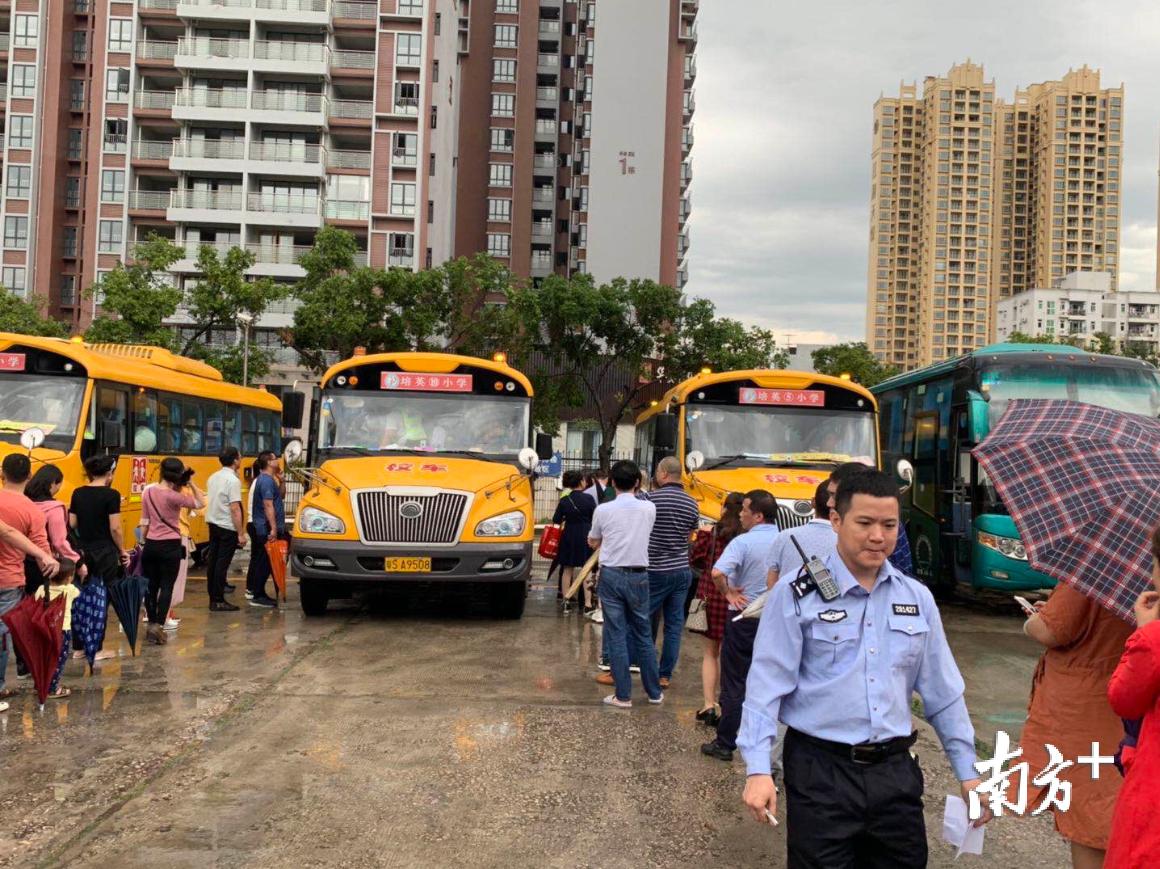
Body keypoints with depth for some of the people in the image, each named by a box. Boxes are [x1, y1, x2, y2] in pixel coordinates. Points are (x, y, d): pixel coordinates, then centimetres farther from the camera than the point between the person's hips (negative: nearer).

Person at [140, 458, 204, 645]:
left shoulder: (148, 492, 2)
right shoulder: (174, 496, -14)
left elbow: (145, 522, 9)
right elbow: (201, 503, -5)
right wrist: (191, 484, -6)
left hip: (151, 545, 5)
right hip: (171, 546, -5)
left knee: (151, 585, 13)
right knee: (166, 586, 0)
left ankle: (152, 624, 21)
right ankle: (158, 625, -10)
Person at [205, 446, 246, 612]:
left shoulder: (213, 477, 8)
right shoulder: (233, 480, -17)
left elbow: (212, 501, 12)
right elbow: (235, 509, -20)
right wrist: (241, 534, -18)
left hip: (213, 524, 8)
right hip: (227, 528, -8)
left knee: (212, 561, 11)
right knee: (222, 563, -5)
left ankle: (212, 598, 17)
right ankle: (218, 601, -3)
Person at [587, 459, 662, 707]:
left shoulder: (603, 510, -6)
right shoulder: (649, 508, -2)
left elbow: (593, 542, 9)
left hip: (611, 575, -2)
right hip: (638, 576, 2)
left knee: (617, 637, 3)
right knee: (643, 635, 13)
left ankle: (623, 695, 5)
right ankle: (654, 692, 20)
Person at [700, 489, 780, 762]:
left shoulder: (743, 541, -17)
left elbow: (717, 572, -31)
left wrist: (728, 593, -14)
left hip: (744, 616, -5)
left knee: (734, 685, 5)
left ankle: (725, 743, 10)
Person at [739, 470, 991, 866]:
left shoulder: (918, 598, 7)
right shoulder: (797, 595, -7)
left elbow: (943, 692, 14)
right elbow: (766, 686, -9)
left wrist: (967, 772, 14)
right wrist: (758, 770, -16)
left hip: (895, 770, 4)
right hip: (820, 772, -4)